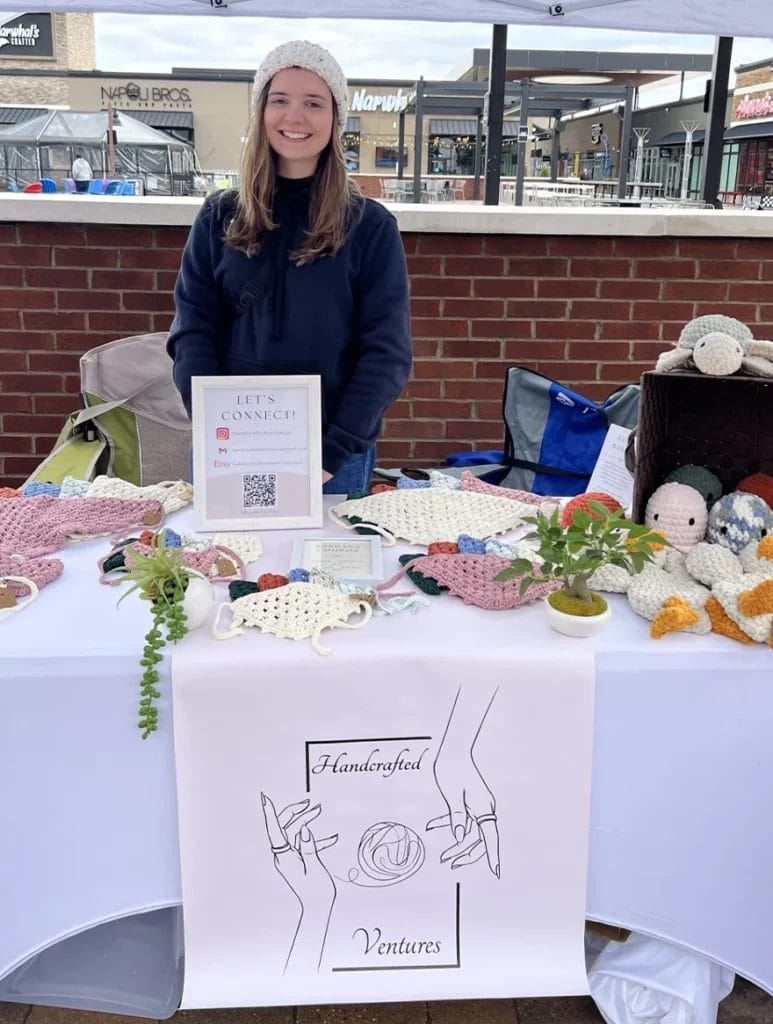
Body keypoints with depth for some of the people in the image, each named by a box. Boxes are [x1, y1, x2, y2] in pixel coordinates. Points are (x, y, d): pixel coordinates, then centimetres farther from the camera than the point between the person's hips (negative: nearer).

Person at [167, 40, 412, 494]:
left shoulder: (372, 226, -3)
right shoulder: (220, 217, 4)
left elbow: (386, 353, -8)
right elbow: (192, 332, 0)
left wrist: (332, 452, -18)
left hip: (334, 456, -2)